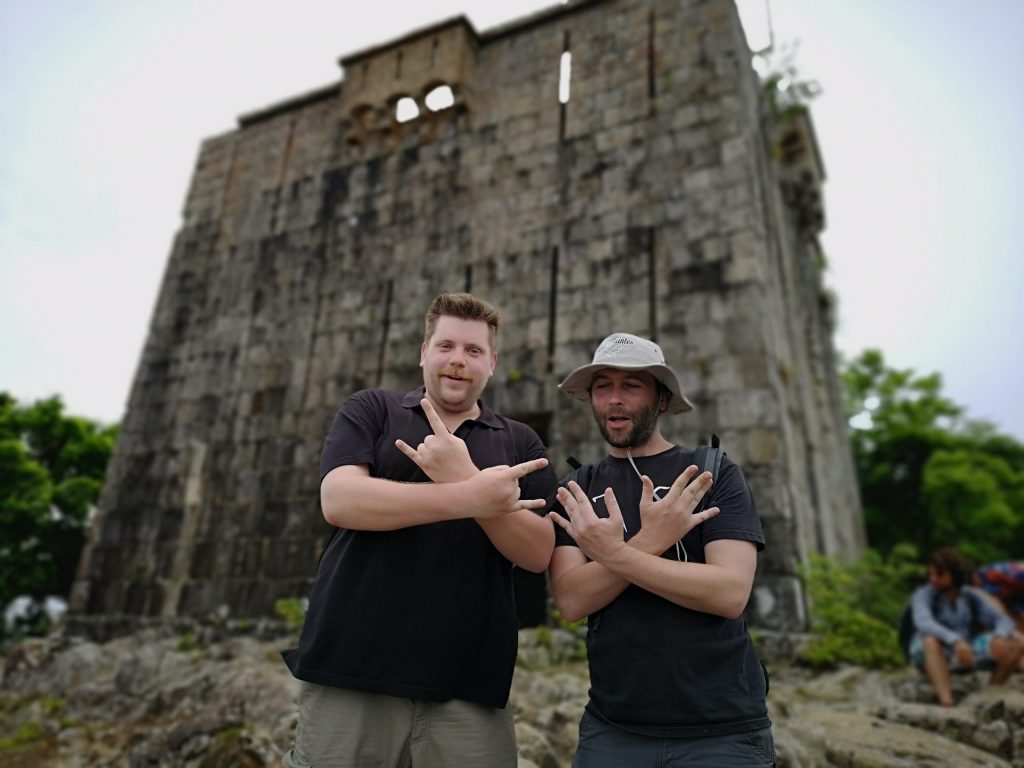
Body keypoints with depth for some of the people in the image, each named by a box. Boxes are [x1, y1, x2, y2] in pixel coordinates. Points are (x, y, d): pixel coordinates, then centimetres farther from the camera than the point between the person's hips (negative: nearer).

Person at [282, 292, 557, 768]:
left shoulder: (520, 443, 9)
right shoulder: (370, 410, 5)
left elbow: (538, 554, -1)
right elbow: (339, 500, -11)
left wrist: (464, 477, -15)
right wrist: (467, 496, -20)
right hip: (352, 671, -1)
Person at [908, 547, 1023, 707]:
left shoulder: (971, 596, -2)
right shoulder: (923, 595, -18)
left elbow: (1004, 621, -7)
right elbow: (924, 623, -36)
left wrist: (999, 637, -30)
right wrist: (956, 641, -51)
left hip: (964, 652, 5)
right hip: (927, 654, -5)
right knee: (932, 642, -40)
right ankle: (947, 704, -44)